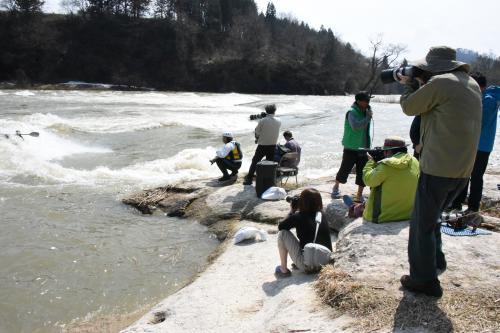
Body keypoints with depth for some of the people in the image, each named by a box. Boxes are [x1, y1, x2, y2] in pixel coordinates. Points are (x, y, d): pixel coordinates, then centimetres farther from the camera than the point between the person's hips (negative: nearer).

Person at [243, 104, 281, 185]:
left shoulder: (262, 121, -16)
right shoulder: (278, 122, -2)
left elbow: (257, 132, -7)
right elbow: (276, 133, 8)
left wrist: (257, 139, 16)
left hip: (262, 145, -3)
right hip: (273, 145, 3)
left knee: (255, 162, 9)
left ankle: (249, 178, 11)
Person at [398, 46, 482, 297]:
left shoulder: (439, 83, -14)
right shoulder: (472, 84, 13)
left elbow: (409, 107, -2)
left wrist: (410, 84, 15)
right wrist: (419, 85, 15)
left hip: (438, 168, -9)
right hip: (463, 170, 9)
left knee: (422, 224, 4)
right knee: (431, 217, 26)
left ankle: (424, 280, 12)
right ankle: (436, 262, 34)